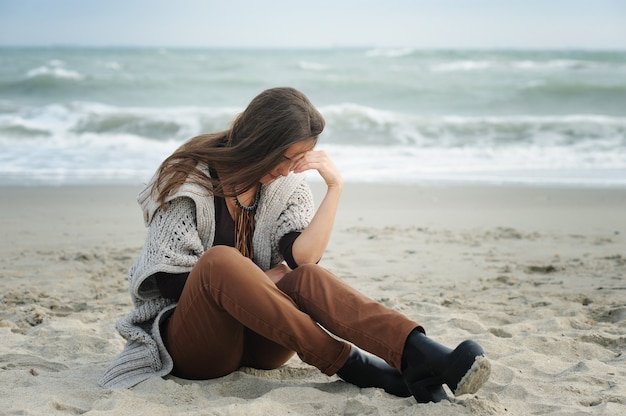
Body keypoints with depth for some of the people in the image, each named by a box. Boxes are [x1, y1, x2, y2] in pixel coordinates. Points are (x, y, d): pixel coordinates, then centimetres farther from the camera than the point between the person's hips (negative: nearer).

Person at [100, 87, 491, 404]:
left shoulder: (287, 184, 5)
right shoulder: (190, 178, -7)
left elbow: (303, 257, -12)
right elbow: (168, 279, -10)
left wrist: (335, 187, -20)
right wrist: (262, 278, -8)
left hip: (258, 341, 3)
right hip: (190, 344, -3)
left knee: (307, 278, -29)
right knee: (220, 261, -35)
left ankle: (424, 358, -52)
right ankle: (352, 366, -42)